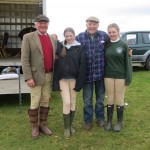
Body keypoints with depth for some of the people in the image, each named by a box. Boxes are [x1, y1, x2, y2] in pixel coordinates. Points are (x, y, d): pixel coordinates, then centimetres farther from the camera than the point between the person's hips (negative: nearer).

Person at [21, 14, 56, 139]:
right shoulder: (28, 37, -5)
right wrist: (28, 77, -16)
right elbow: (24, 59, -9)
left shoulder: (52, 38, 11)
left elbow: (54, 57, 13)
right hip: (36, 76, -4)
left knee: (46, 102, 12)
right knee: (35, 103, 2)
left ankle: (43, 125, 26)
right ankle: (34, 127, 18)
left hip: (49, 76, 5)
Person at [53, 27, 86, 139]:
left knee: (73, 102, 9)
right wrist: (56, 81, -4)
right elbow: (56, 64, 2)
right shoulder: (60, 47, 3)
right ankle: (66, 128, 10)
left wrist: (80, 81, -12)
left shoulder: (79, 48, -1)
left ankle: (71, 125, 26)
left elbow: (82, 66, -5)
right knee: (66, 102, -3)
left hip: (74, 79, 0)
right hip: (62, 79, 0)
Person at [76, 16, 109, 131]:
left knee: (100, 98, 17)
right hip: (87, 73, -1)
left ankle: (100, 118, 36)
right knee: (87, 99, 11)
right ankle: (88, 120, 28)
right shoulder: (80, 37, -5)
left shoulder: (104, 35, -2)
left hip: (101, 72, 1)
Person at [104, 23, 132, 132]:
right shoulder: (106, 45, 3)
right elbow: (104, 60, 7)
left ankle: (119, 122, 21)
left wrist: (128, 78, -9)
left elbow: (128, 62, -5)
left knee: (119, 100, 6)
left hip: (120, 76, -2)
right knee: (110, 99, 10)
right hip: (108, 76, 3)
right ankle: (109, 121, 22)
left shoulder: (124, 45, -5)